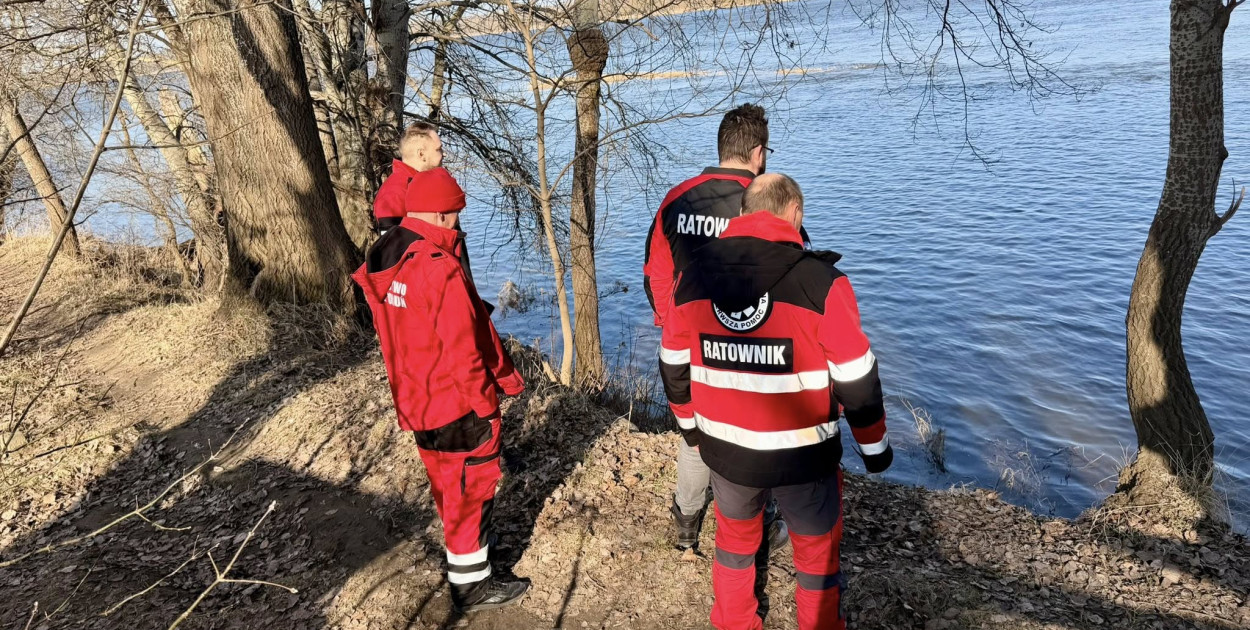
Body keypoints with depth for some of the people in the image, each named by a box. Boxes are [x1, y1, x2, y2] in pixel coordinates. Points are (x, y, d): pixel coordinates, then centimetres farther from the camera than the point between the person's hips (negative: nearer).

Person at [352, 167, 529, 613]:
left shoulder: (382, 265, 1)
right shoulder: (441, 269, -26)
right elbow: (463, 350, -24)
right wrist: (484, 403, -13)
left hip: (415, 400, 8)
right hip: (456, 403, -8)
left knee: (446, 483, 25)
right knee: (472, 487, 6)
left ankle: (464, 545, 45)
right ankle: (471, 584, 18)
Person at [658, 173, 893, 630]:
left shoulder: (694, 274, -4)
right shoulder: (820, 281, -17)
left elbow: (674, 364, 5)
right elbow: (856, 380, -12)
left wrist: (689, 420, 21)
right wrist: (874, 444, 3)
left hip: (724, 450, 4)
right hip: (802, 455, -3)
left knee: (735, 535, 28)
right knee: (817, 550, 21)